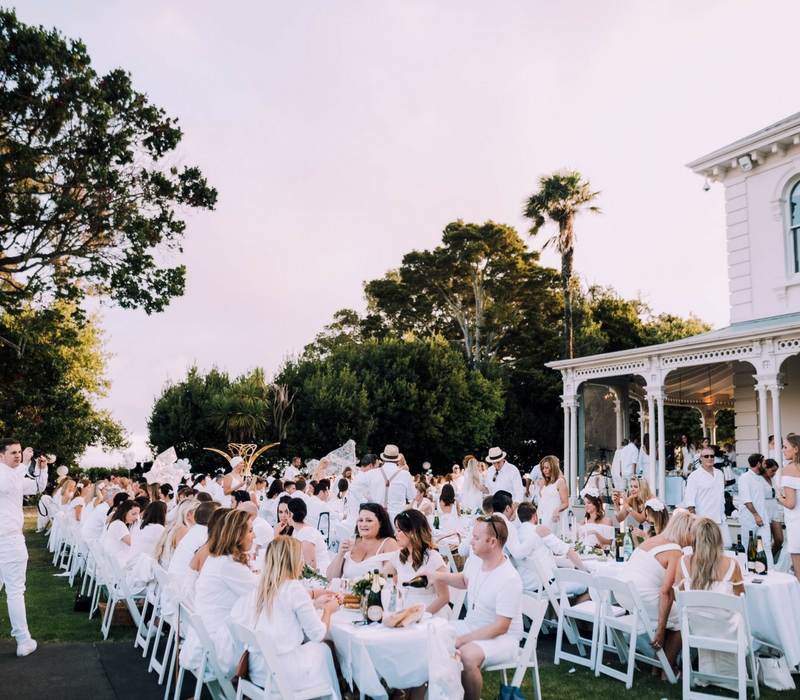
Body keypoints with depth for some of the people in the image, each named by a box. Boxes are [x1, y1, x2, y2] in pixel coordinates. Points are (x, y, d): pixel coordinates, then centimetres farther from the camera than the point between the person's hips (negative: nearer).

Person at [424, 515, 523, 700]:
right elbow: (465, 580, 21)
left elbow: (500, 627, -25)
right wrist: (439, 576, 3)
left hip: (502, 638, -8)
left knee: (468, 654, -35)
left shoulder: (509, 580, -27)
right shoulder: (474, 561, -3)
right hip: (470, 626, 8)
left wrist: (460, 640, -26)